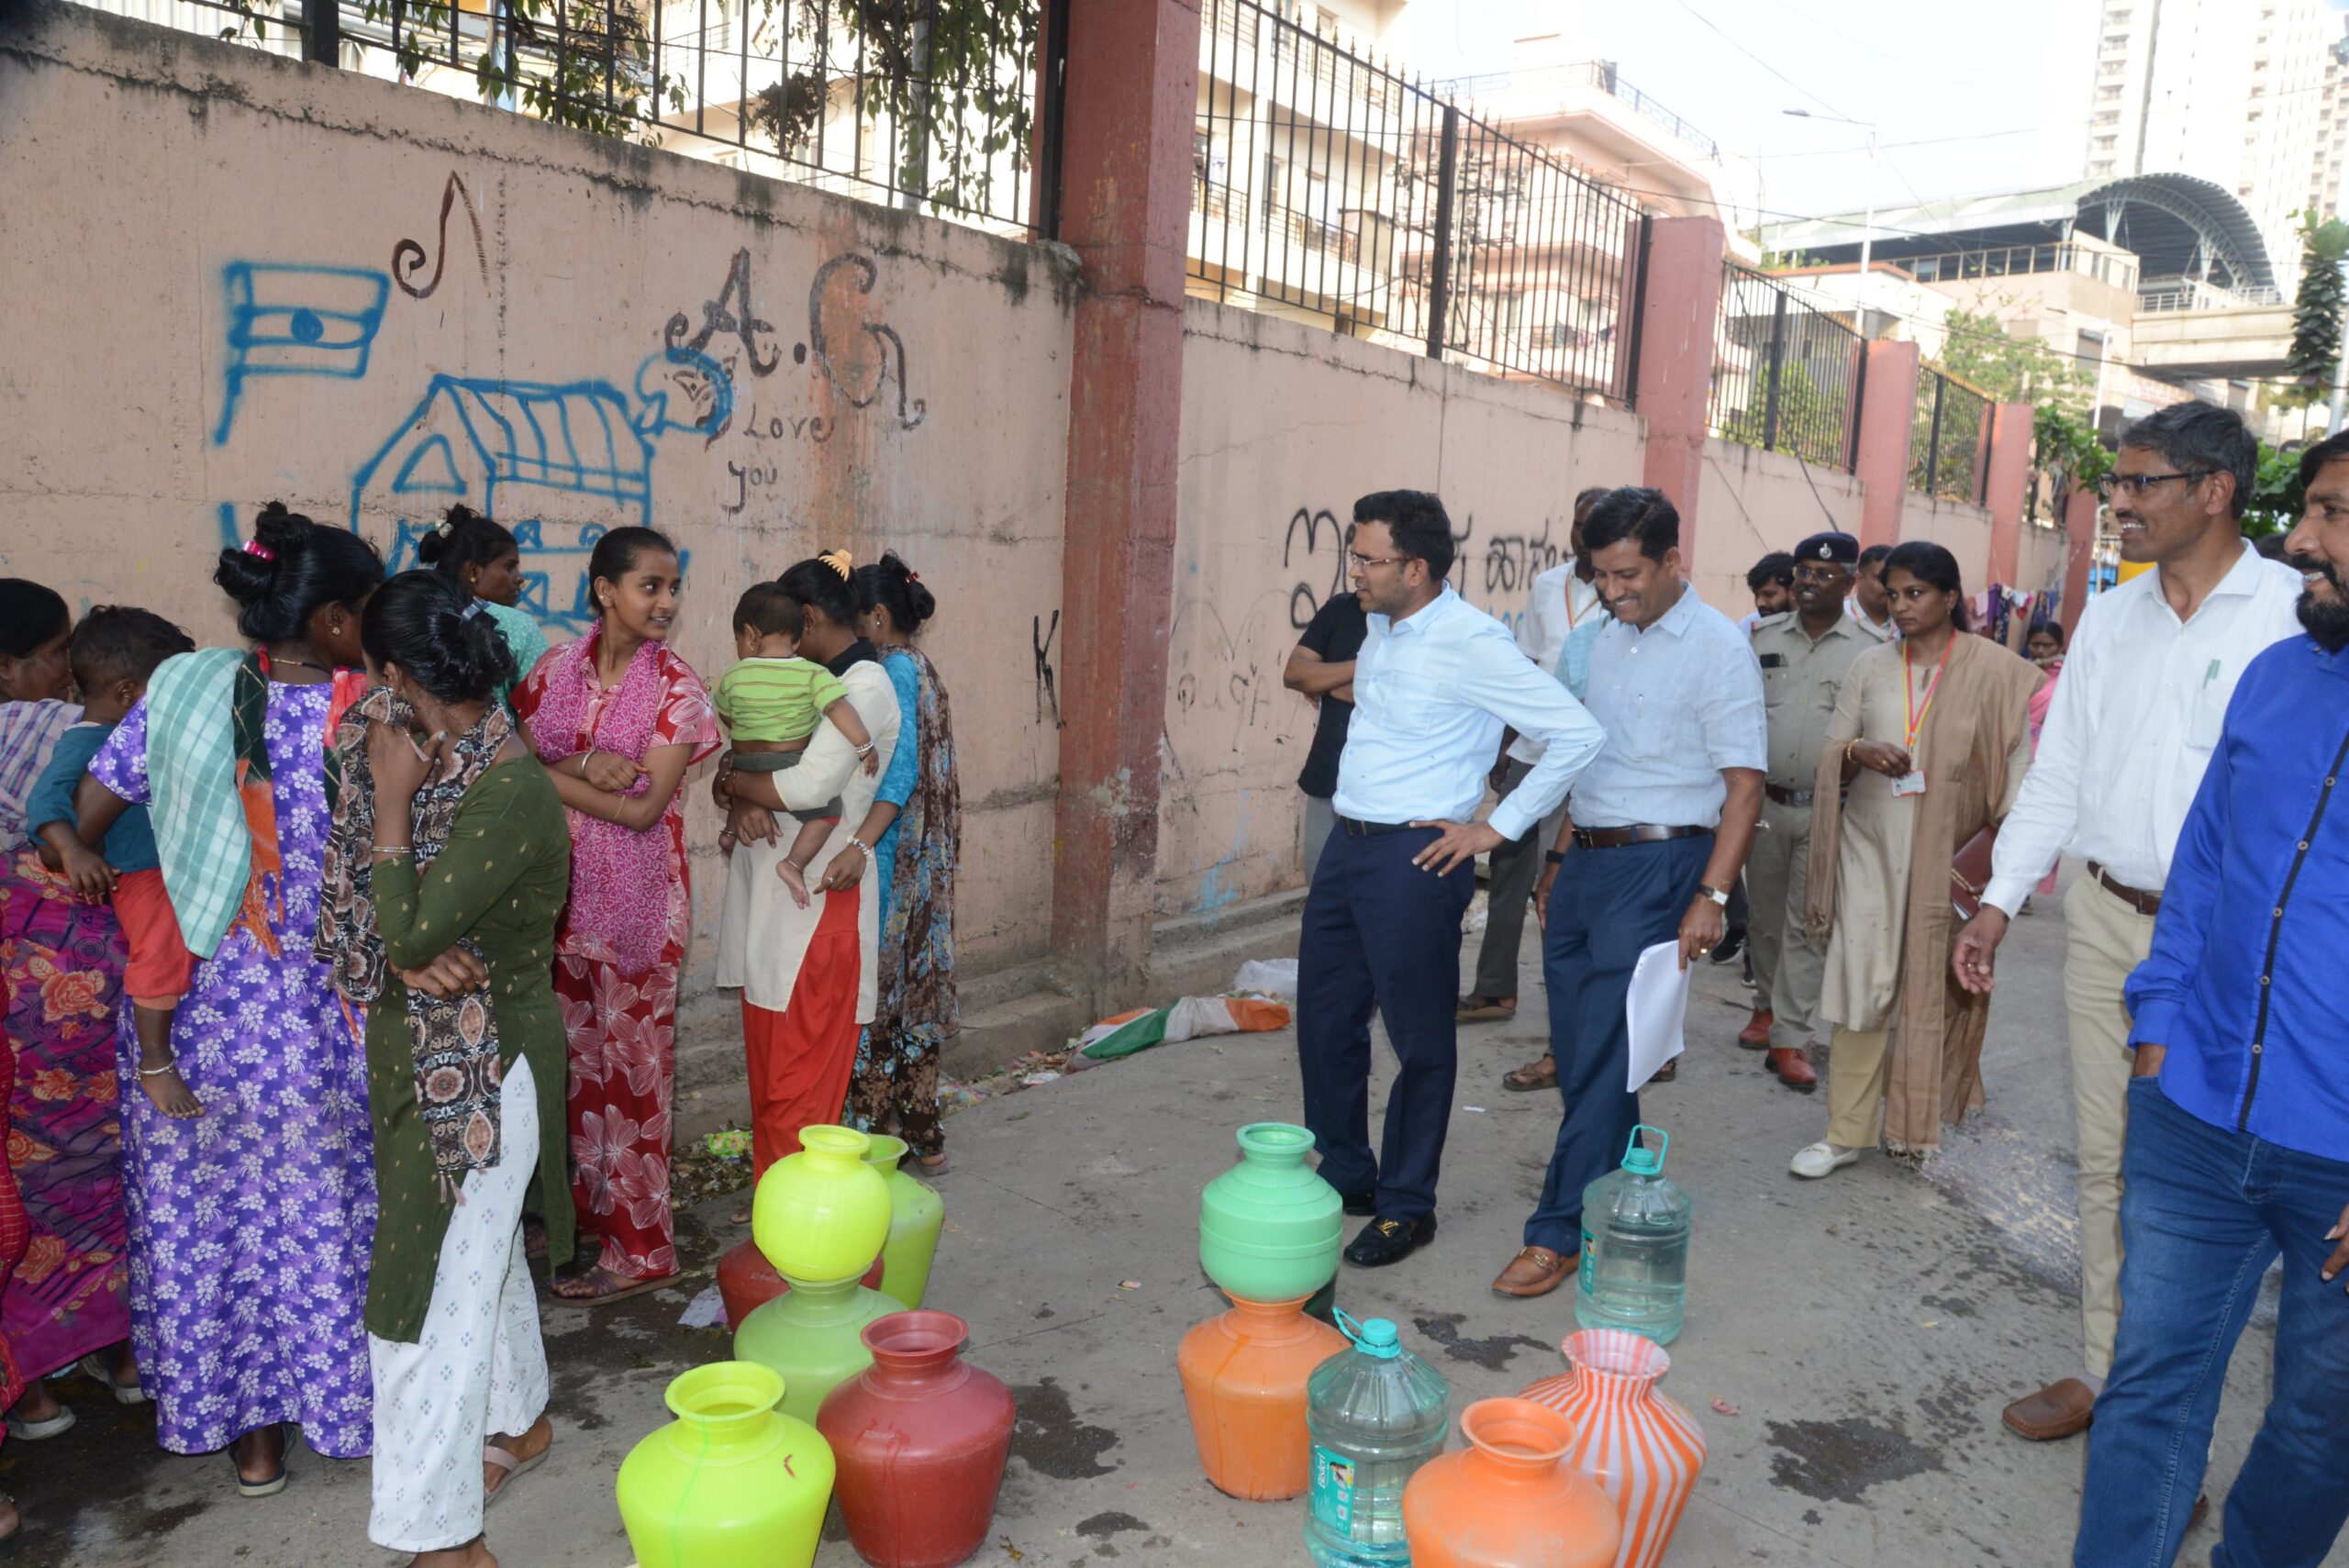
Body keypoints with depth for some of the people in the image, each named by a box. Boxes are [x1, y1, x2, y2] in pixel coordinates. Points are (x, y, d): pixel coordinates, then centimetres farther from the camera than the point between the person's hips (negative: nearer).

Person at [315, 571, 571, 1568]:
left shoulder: (507, 793, -26)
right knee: (478, 1251, 24)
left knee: (441, 1286, 0)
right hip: (427, 1053, 9)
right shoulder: (439, 763, 2)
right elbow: (373, 922, 4)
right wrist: (410, 960, -17)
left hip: (477, 1067, -9)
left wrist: (391, 801, -20)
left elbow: (409, 931, -25)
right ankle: (519, 1419, 45)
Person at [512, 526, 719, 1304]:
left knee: (633, 1065, 3)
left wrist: (546, 772, -11)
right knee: (576, 1057, 14)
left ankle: (639, 1247, 14)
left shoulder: (676, 688, -8)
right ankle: (582, 1209, 31)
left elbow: (644, 808, -15)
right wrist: (586, 765, -18)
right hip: (560, 892, 4)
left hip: (637, 902, -4)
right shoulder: (556, 670, 4)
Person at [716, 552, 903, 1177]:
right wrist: (743, 804, -9)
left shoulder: (866, 686, -10)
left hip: (820, 897, -8)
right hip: (770, 892, 9)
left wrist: (732, 783, -5)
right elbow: (749, 759, 13)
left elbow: (808, 786, -21)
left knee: (799, 1083, -4)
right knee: (767, 1064, 13)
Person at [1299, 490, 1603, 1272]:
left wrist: (1498, 828, -14)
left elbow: (1577, 733, -19)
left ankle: (1405, 1206, 20)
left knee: (1420, 1039, 6)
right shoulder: (1380, 626, 8)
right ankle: (1345, 1176, 32)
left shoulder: (1471, 642, -17)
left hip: (1414, 858, -8)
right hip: (1347, 845, 8)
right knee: (1325, 1019, 14)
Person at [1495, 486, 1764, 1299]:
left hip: (1657, 865, -7)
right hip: (1586, 860, 7)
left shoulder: (1716, 646, -8)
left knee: (1602, 1054, -6)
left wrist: (1712, 897, -18)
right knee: (1576, 1046, 11)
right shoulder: (1605, 642, 14)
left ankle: (1562, 1231, 2)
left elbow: (1744, 783, -11)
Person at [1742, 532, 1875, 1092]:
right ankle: (1768, 1005, 34)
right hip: (1765, 801, 3)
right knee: (1766, 917, 14)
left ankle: (1791, 1040, 4)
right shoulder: (1764, 637, 6)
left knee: (1806, 925, -2)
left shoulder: (1866, 651, -3)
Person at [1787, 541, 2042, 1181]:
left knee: (1934, 986, 7)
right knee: (1862, 988, -3)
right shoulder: (1870, 666, 6)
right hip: (1872, 846, 2)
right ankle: (1846, 1131, 3)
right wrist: (1859, 753, -16)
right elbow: (1830, 757, 7)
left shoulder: (1992, 671, -2)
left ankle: (1915, 1119, 25)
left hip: (1948, 856, -1)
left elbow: (2017, 762, -4)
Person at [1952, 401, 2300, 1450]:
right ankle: (2104, 1370, 25)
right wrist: (1998, 901, 8)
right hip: (2105, 918, 5)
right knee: (2104, 1158, 12)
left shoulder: (2296, 615, -8)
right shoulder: (2110, 618, 10)